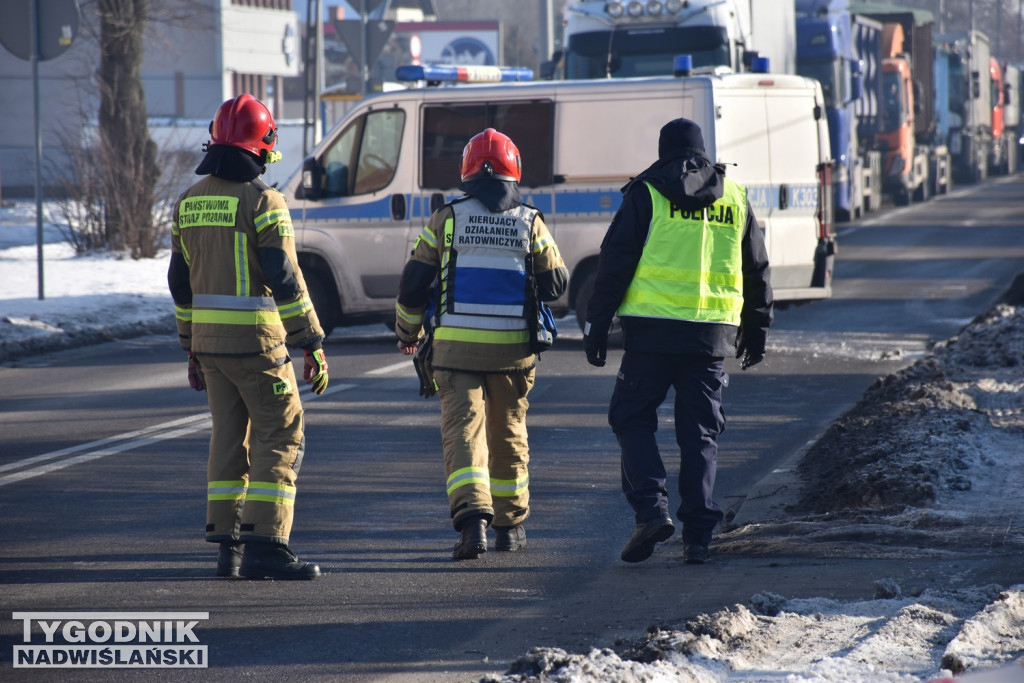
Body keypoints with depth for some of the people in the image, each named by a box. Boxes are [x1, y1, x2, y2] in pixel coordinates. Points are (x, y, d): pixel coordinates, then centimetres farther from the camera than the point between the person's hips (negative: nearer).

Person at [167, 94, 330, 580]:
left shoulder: (189, 202, 9)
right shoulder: (263, 202, -13)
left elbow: (181, 280, 14)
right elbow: (284, 279, -16)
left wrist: (191, 347, 21)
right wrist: (313, 344, -12)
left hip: (208, 337, 7)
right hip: (255, 339, -7)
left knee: (229, 437, 13)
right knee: (279, 438, -2)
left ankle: (228, 546, 13)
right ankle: (265, 545, -9)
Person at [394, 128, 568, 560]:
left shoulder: (446, 219, -1)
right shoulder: (529, 222, 1)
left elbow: (413, 284, 2)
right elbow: (555, 284, 6)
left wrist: (407, 333, 18)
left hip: (456, 346, -2)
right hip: (512, 347, 2)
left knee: (463, 429, -4)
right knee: (508, 433, 16)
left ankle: (473, 517, -24)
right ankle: (510, 522, 26)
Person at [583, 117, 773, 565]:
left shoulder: (647, 195, 1)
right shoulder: (734, 198, 13)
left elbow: (615, 264, -3)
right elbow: (757, 271, 19)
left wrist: (597, 325, 2)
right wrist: (756, 329, 29)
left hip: (654, 330, -3)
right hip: (713, 335, 3)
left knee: (632, 419, 8)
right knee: (700, 434, 8)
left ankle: (651, 508, -10)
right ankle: (697, 535, 2)